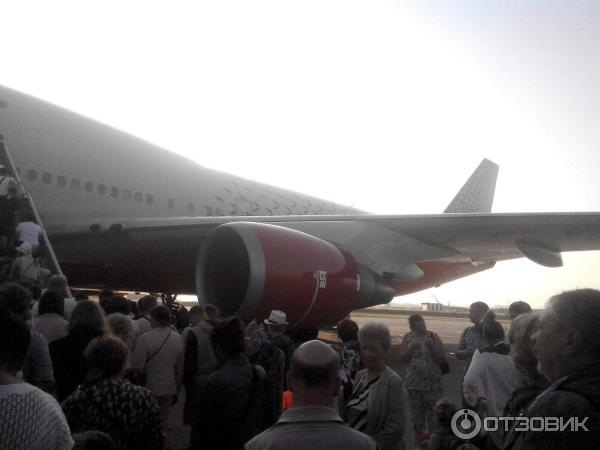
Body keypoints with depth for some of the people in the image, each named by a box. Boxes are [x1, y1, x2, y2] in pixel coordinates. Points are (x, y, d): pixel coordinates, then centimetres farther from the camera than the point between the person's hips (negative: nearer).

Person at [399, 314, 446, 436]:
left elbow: (442, 359, -4)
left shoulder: (433, 336, -1)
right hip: (413, 383, 2)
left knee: (433, 412, -2)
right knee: (416, 412, 10)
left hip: (432, 382, -2)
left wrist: (432, 347, -18)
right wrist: (410, 348, -14)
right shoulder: (407, 337, 4)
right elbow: (402, 359, 2)